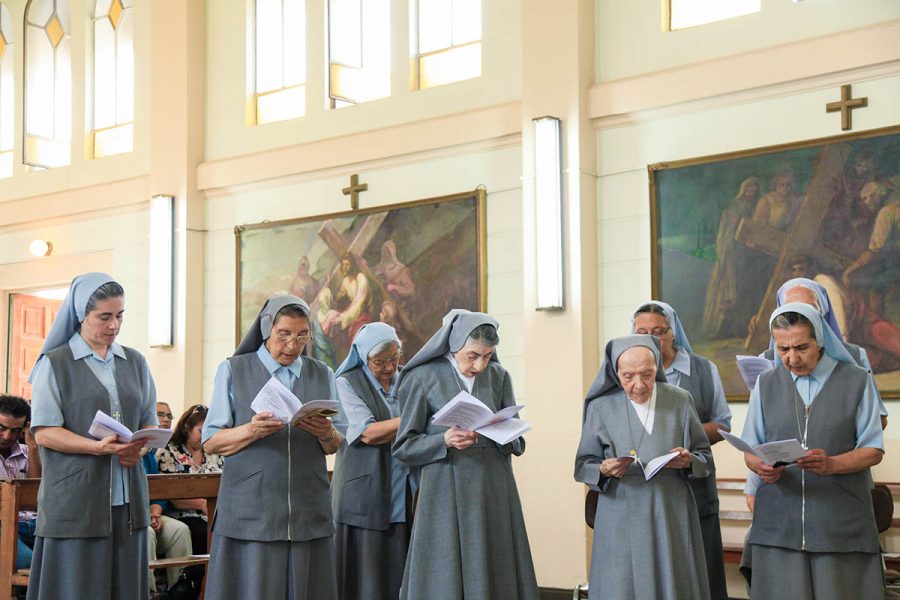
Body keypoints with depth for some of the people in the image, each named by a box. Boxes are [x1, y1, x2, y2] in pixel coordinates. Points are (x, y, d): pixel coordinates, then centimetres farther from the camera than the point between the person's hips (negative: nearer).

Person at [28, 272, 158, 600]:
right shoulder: (55, 363, 1)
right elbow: (44, 432, -5)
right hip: (75, 498, -4)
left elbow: (150, 423, 17)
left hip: (127, 498, 4)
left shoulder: (135, 362, 14)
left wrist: (139, 448, -5)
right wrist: (98, 447, -19)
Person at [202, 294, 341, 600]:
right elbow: (211, 442, 0)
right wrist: (251, 431, -18)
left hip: (308, 514, 2)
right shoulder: (233, 370, 5)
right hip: (250, 511, -2)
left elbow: (335, 447, 13)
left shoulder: (322, 374, 13)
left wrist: (326, 433, -10)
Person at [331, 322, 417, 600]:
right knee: (368, 577, -1)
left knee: (402, 574, 2)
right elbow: (367, 432, -12)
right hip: (365, 496, -4)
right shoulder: (347, 383, -1)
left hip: (406, 497, 4)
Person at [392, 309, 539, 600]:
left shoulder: (498, 377, 8)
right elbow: (404, 446, -2)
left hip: (494, 493, 3)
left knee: (496, 576, 2)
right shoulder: (423, 378, -2)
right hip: (447, 496, -3)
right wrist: (444, 441, -18)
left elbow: (518, 443, 9)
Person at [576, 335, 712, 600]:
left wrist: (688, 461, -12)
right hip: (622, 522, -1)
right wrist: (604, 470, -18)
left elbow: (705, 457, 10)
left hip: (673, 519, 1)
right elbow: (583, 465, 3)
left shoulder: (680, 401, 3)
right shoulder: (601, 407, 0)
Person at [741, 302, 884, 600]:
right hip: (778, 522, 2)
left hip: (842, 523, -2)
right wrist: (762, 467, -13)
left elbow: (874, 450, 2)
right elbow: (750, 451, 11)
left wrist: (831, 464, -17)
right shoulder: (766, 384, 11)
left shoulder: (856, 381, 4)